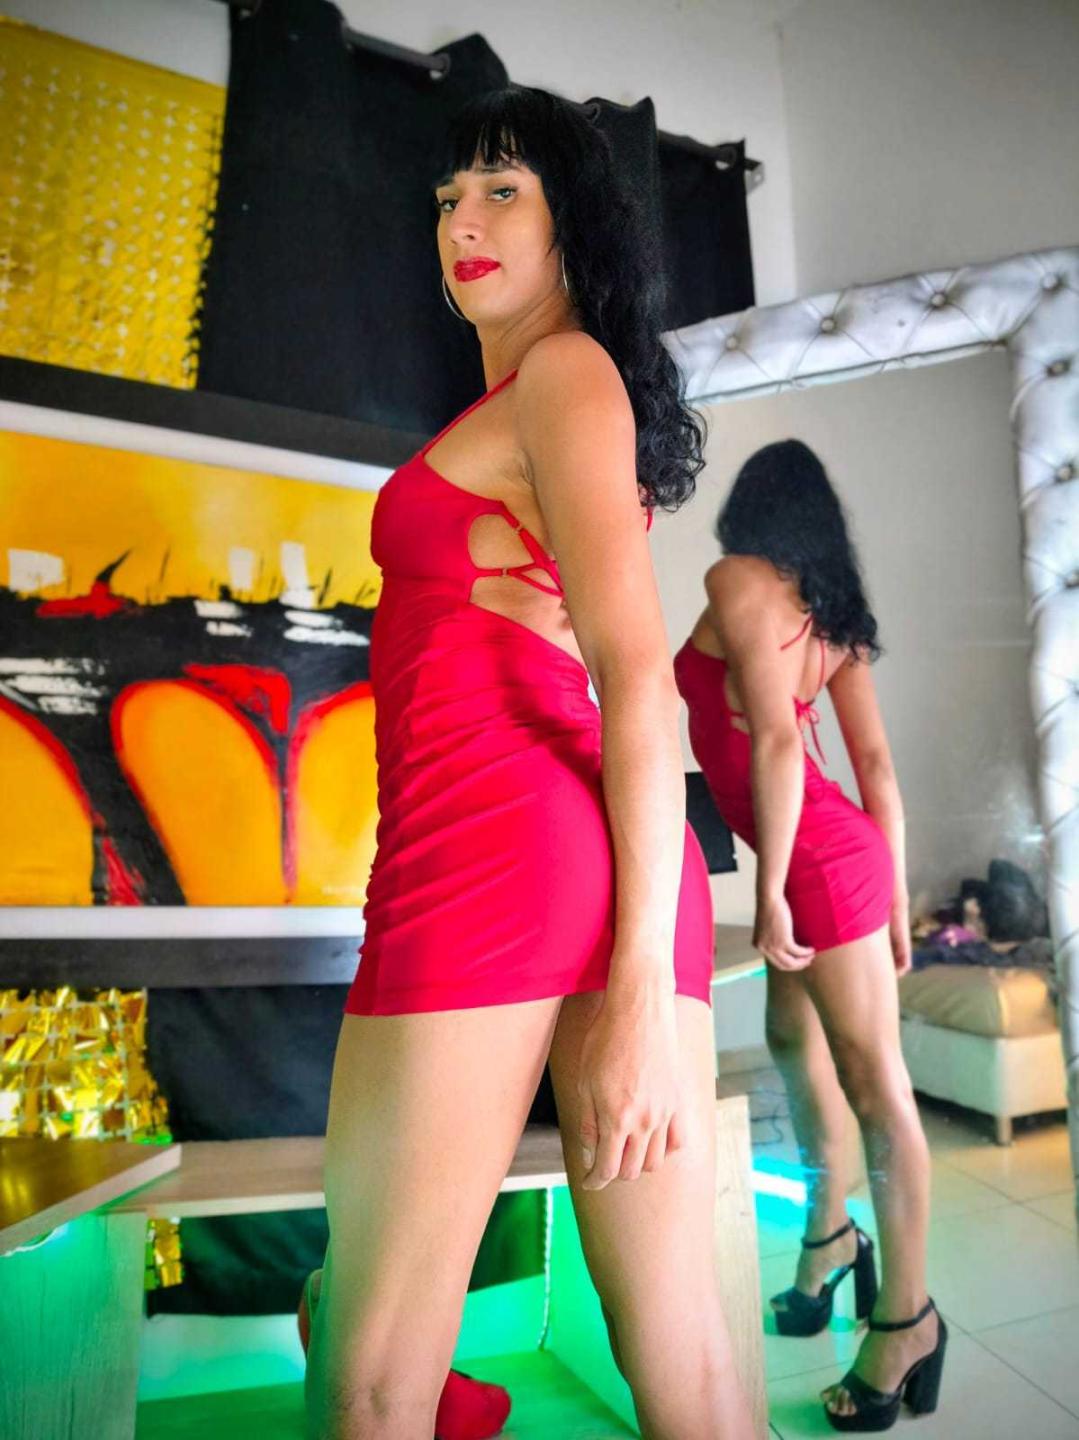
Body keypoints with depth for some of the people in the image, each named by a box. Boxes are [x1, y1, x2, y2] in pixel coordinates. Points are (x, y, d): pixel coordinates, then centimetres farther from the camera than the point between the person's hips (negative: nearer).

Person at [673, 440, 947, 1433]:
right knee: (794, 1043, 22)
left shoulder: (736, 578, -9)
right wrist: (895, 895, 15)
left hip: (817, 860, -9)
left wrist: (771, 890, -17)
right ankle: (829, 1240, 40)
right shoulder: (831, 609, 13)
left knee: (876, 1085, 1)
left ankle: (906, 1317, 16)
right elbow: (878, 766, 11)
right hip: (840, 854, 9)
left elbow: (777, 738, -20)